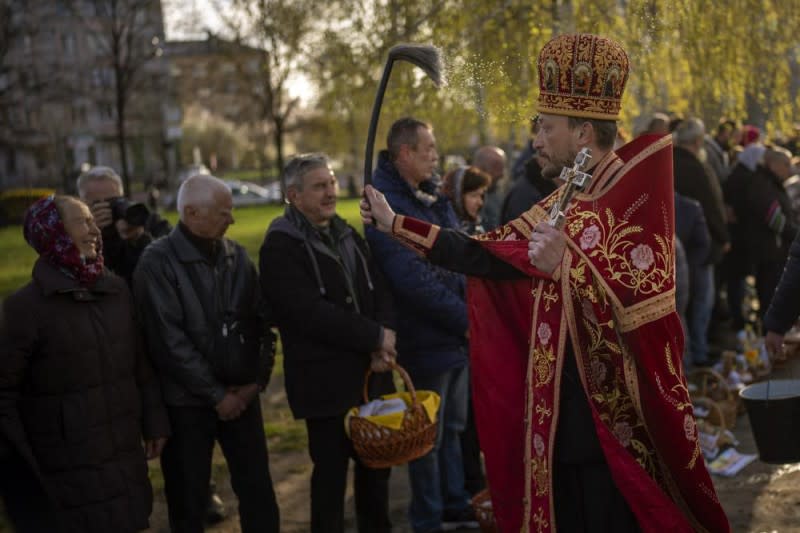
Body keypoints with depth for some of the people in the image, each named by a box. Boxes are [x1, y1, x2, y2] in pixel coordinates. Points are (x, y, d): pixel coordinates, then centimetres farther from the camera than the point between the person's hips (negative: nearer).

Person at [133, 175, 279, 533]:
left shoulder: (236, 255, 5)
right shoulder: (158, 262, -12)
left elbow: (260, 320, 8)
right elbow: (169, 341, -16)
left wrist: (257, 379, -4)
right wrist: (216, 395, -13)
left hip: (241, 394, 4)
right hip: (187, 401, -4)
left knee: (258, 490, 8)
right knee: (188, 499, 8)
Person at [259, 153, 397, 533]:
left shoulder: (346, 235, 13)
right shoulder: (280, 246, -11)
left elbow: (380, 289, 8)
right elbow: (311, 312, -22)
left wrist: (384, 342, -11)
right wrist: (375, 337, -18)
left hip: (371, 373, 7)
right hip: (326, 381, -6)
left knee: (376, 466, 15)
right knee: (331, 474, 4)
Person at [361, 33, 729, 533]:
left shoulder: (639, 200, -17)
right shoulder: (566, 205, 9)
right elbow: (487, 254, 11)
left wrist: (567, 264, -24)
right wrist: (396, 224, 11)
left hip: (613, 425, -8)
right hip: (562, 415, 8)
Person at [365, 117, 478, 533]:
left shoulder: (433, 198, 10)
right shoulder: (388, 206, -18)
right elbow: (415, 281, -24)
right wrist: (466, 319, -19)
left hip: (457, 335, 8)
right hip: (426, 341, -8)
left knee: (453, 427, 19)